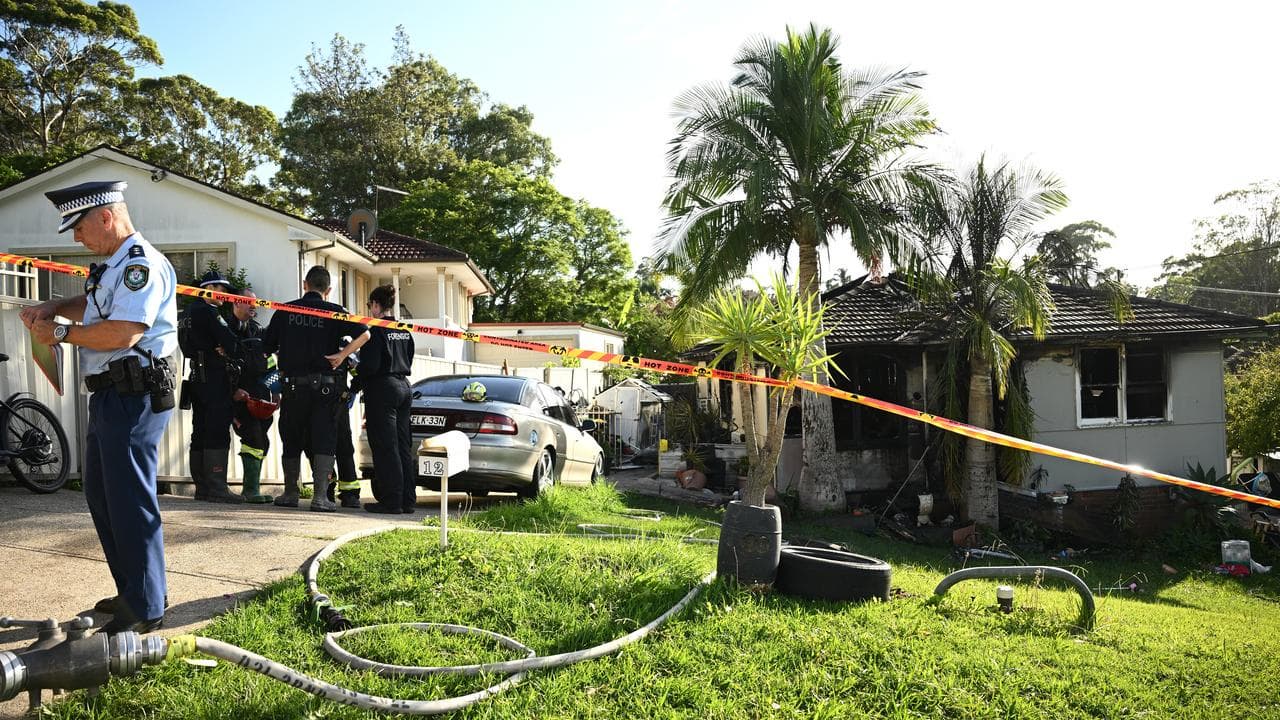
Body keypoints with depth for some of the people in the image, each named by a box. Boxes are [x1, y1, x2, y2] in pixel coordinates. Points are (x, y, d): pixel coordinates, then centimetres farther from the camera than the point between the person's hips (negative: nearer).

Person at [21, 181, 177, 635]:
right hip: (109, 395, 11)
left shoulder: (142, 264, -15)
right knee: (101, 495, 18)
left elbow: (122, 333, -24)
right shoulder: (114, 265, 18)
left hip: (134, 397, -11)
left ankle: (147, 609, 3)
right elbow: (90, 304, 34)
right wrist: (53, 308, 14)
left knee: (131, 500, -6)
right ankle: (130, 592, 28)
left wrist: (60, 333, -11)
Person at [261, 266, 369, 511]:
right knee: (324, 441, 0)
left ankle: (290, 493, 24)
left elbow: (266, 347, 10)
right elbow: (364, 334, -12)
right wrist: (342, 355, -7)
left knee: (291, 440, 15)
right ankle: (320, 496, -8)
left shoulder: (285, 311, 5)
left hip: (292, 385, 2)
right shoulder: (334, 312, -1)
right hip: (324, 385, -2)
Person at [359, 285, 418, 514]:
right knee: (403, 446, 10)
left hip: (382, 389, -8)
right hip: (403, 387, 8)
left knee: (385, 447, -4)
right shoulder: (405, 331, 12)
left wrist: (358, 376, 1)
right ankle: (408, 500, 14)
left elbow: (370, 366, -17)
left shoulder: (377, 331, -12)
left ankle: (391, 500, -2)